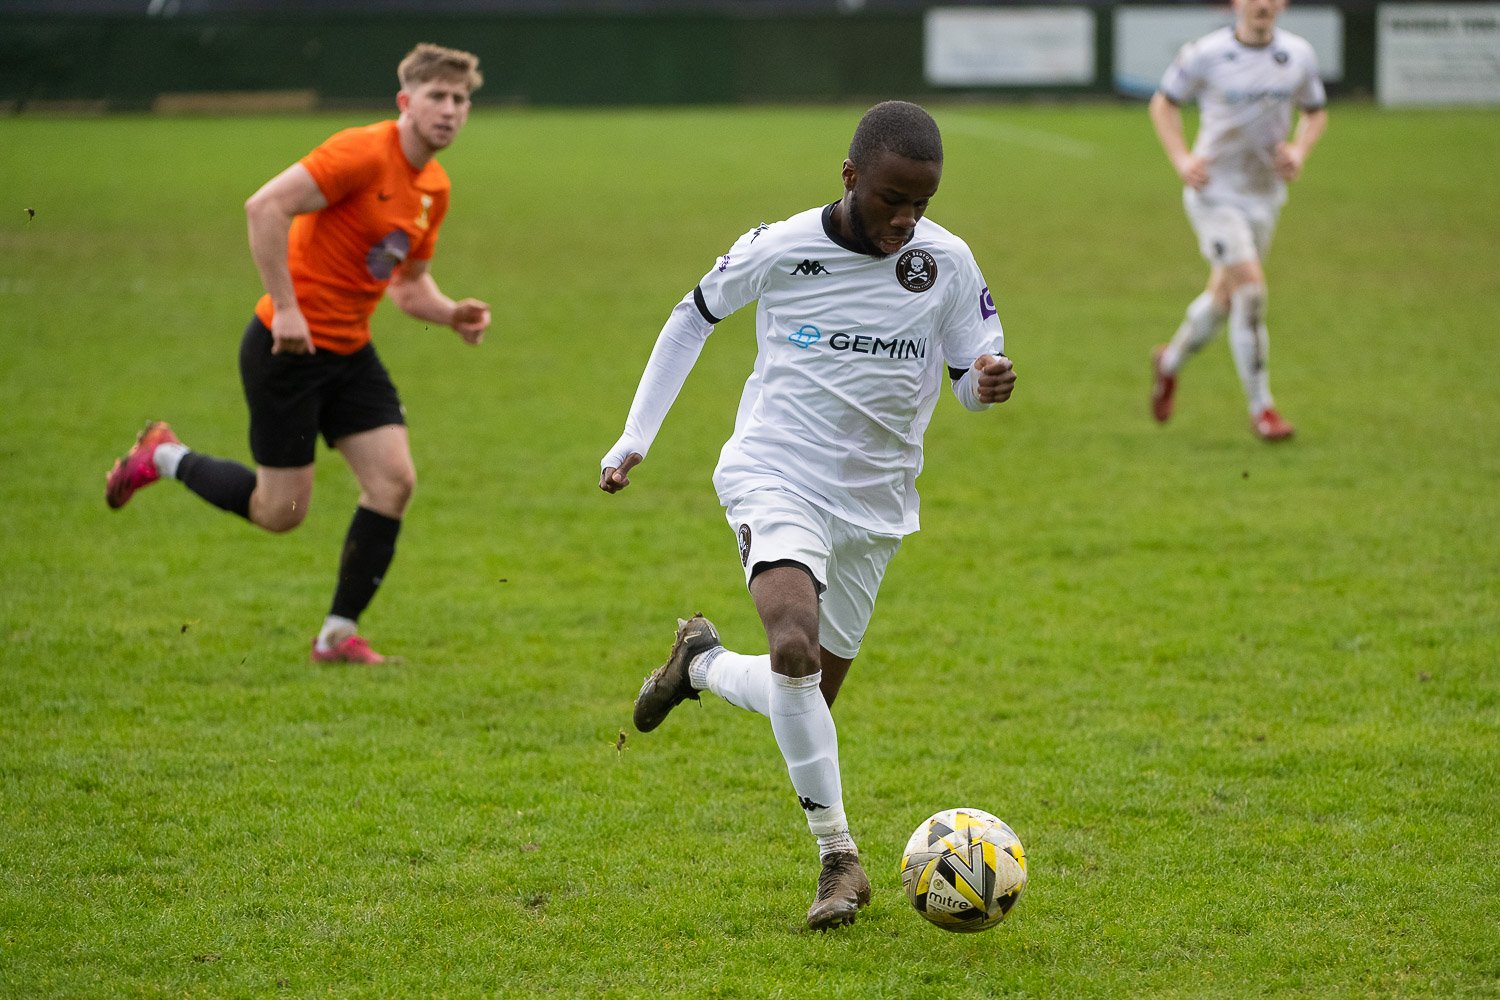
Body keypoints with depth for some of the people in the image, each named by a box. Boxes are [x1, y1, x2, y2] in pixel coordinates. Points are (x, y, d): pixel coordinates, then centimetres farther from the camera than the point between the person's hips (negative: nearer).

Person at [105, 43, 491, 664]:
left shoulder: (435, 189, 8)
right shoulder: (364, 153, -19)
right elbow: (265, 206, -27)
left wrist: (452, 314, 0)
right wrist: (286, 307, -27)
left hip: (349, 352, 8)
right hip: (288, 349, -8)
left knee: (394, 480, -7)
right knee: (280, 511, -2)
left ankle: (339, 634, 4)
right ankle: (162, 458, 24)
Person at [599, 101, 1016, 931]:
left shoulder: (947, 263, -5)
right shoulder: (779, 250, -10)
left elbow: (971, 375, 5)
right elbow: (693, 317, 7)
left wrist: (988, 383, -21)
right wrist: (633, 441, 9)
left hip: (873, 502, 4)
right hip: (775, 477, -4)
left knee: (805, 699, 7)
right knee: (794, 651, -29)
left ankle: (703, 664, 40)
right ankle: (838, 858, -19)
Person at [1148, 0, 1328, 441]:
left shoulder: (1299, 55, -1)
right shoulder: (1205, 55, -12)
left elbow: (1315, 111, 14)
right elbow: (1164, 102, 3)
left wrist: (1299, 151, -6)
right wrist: (1181, 159, -12)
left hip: (1265, 194, 5)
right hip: (1215, 192, -5)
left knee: (1224, 299, 14)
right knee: (1250, 289, -18)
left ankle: (1171, 362, 44)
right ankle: (1261, 407, -7)